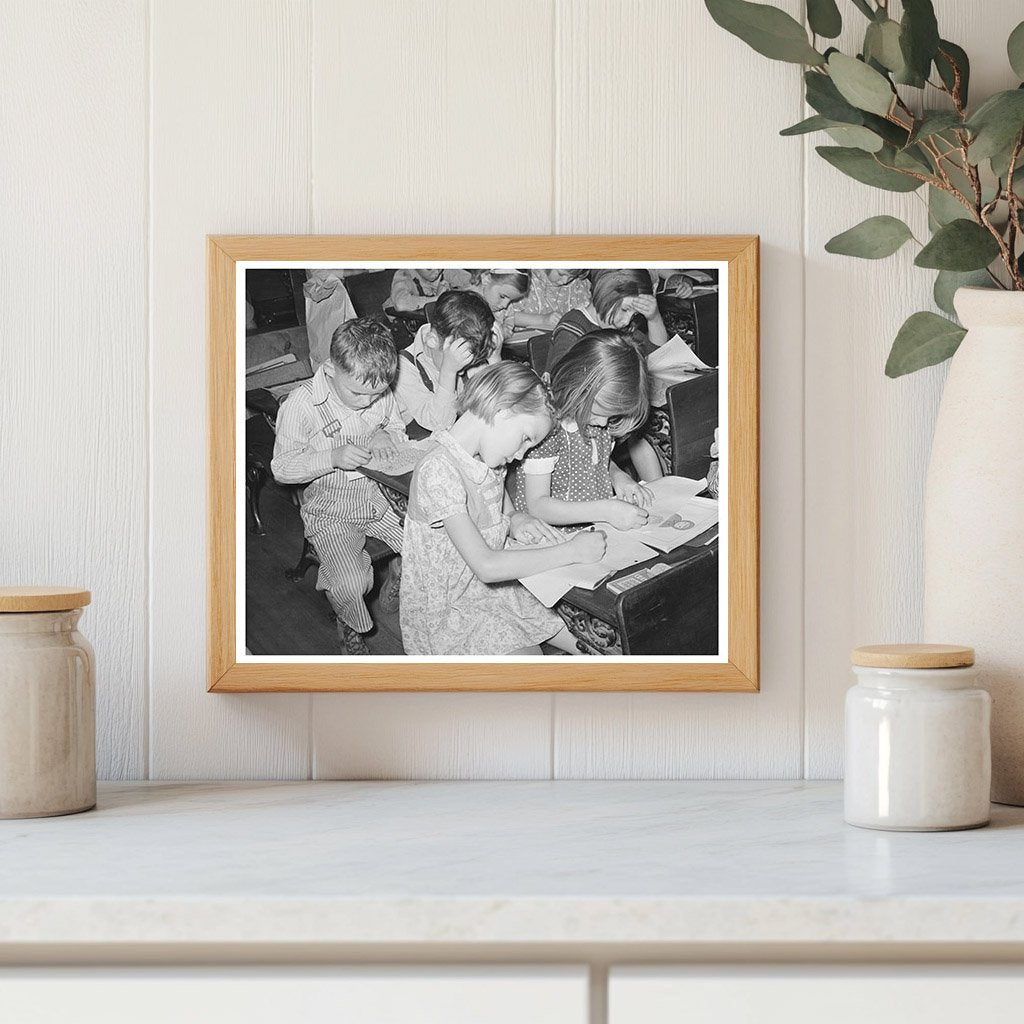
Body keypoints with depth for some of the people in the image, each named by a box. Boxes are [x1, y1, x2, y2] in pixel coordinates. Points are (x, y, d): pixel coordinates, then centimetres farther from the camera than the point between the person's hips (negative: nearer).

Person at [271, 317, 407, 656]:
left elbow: (398, 431, 15)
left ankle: (399, 579, 24)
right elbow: (281, 468, -14)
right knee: (350, 584, -26)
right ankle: (350, 626, 11)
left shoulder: (381, 394, -5)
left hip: (380, 493, 5)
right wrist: (333, 458, -29)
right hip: (330, 509, -4)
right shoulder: (301, 404, -18)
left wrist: (389, 438, -12)